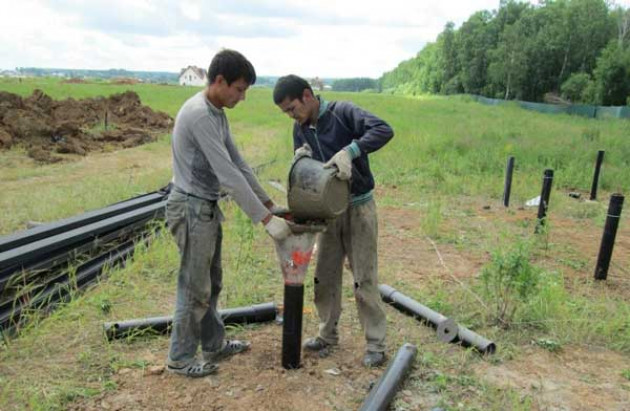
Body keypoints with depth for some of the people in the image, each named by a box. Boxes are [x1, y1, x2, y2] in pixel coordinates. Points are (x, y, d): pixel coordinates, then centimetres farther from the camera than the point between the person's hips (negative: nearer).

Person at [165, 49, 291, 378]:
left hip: (207, 207, 9)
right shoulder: (198, 115, -22)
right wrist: (265, 219, -23)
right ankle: (180, 358, 19)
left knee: (211, 284, 18)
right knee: (195, 288, 2)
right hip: (191, 209, -9)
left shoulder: (218, 113, 8)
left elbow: (238, 164, 11)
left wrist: (271, 205, 9)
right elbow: (228, 174, -26)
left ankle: (214, 345, 33)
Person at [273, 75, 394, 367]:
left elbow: (384, 130, -27)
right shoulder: (300, 128, 5)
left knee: (364, 278, -1)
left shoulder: (342, 112, -14)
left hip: (358, 207, -6)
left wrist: (349, 151, -39)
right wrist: (300, 159, -13)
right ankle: (328, 334, 28)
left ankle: (375, 343, 13)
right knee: (324, 276, 11)